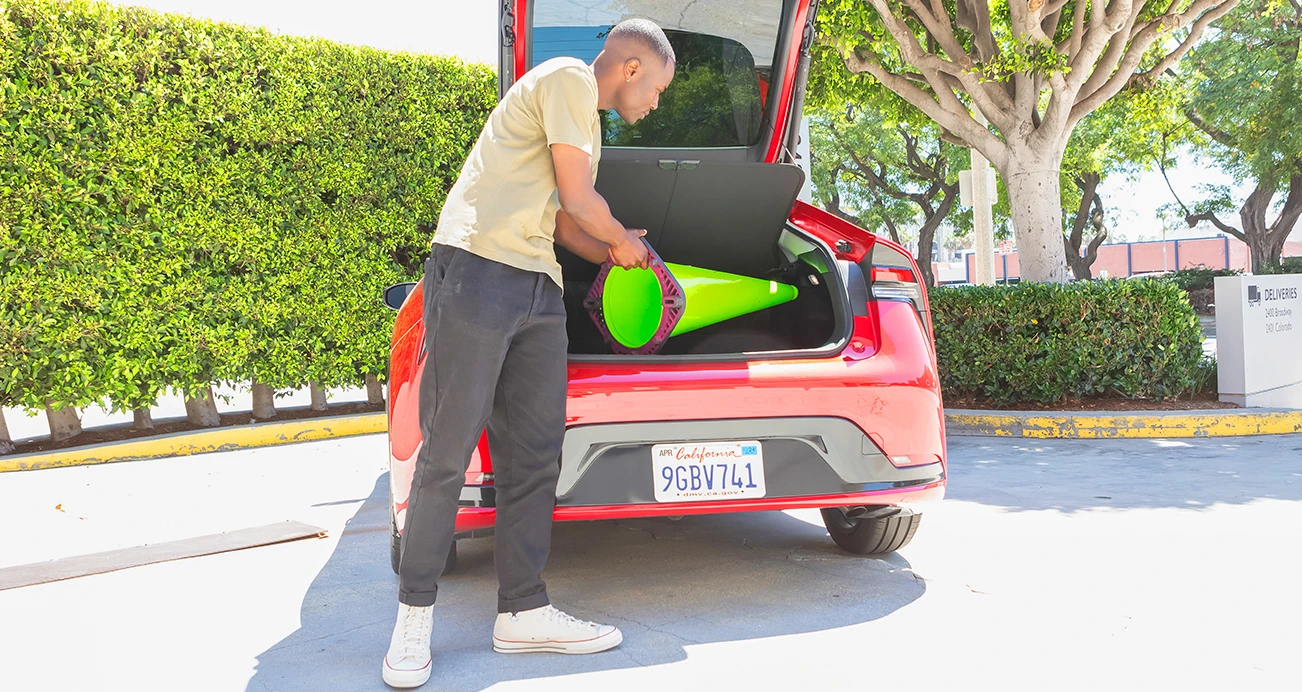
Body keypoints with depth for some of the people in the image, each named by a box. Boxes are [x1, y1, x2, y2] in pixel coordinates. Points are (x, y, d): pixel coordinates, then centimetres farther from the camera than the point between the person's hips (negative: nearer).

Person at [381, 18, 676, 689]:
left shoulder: (587, 122, 29)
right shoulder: (569, 78, -1)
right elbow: (579, 198, -6)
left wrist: (615, 256, 28)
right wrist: (623, 240, 12)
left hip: (538, 291, 10)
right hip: (479, 270, -9)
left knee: (534, 457, 4)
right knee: (448, 453, -6)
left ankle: (523, 611, 10)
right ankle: (414, 614, 3)